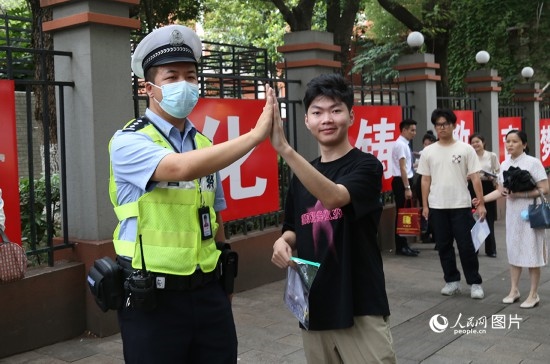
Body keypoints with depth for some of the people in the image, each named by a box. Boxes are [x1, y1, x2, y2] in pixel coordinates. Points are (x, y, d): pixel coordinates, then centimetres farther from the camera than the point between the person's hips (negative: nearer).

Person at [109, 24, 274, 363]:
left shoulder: (204, 145, 9)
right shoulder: (129, 142, -10)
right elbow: (181, 168, -30)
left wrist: (222, 283, 16)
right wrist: (256, 134, -27)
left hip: (208, 292, 5)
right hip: (154, 300, -5)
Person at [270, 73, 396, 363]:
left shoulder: (366, 166, -8)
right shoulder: (301, 177, 9)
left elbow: (334, 197, -28)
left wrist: (284, 149, -37)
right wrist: (283, 242, -6)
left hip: (360, 308, -5)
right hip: (313, 307, 5)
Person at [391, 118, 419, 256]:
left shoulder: (405, 144, 15)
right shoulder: (400, 144, -14)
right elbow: (402, 168, -20)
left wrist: (408, 186, 16)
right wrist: (407, 188, -22)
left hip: (405, 181, 10)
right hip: (401, 182, -10)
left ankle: (404, 245, 19)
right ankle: (401, 247, 1)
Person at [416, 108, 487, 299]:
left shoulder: (465, 149, -2)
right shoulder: (428, 151, 4)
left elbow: (475, 178, -3)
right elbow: (425, 180, 7)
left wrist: (481, 203, -8)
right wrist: (425, 205, 4)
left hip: (461, 205, -3)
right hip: (437, 207, 3)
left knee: (466, 246, 0)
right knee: (444, 246, 10)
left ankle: (475, 282, 12)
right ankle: (452, 281, 22)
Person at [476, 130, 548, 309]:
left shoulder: (533, 162, -11)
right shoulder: (504, 165, 7)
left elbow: (544, 189, -14)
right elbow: (500, 191, 11)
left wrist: (521, 194, -22)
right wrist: (481, 199, 0)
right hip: (512, 213, 6)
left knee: (531, 253, 0)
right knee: (514, 251, 11)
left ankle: (533, 294, 11)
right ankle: (514, 290, 22)